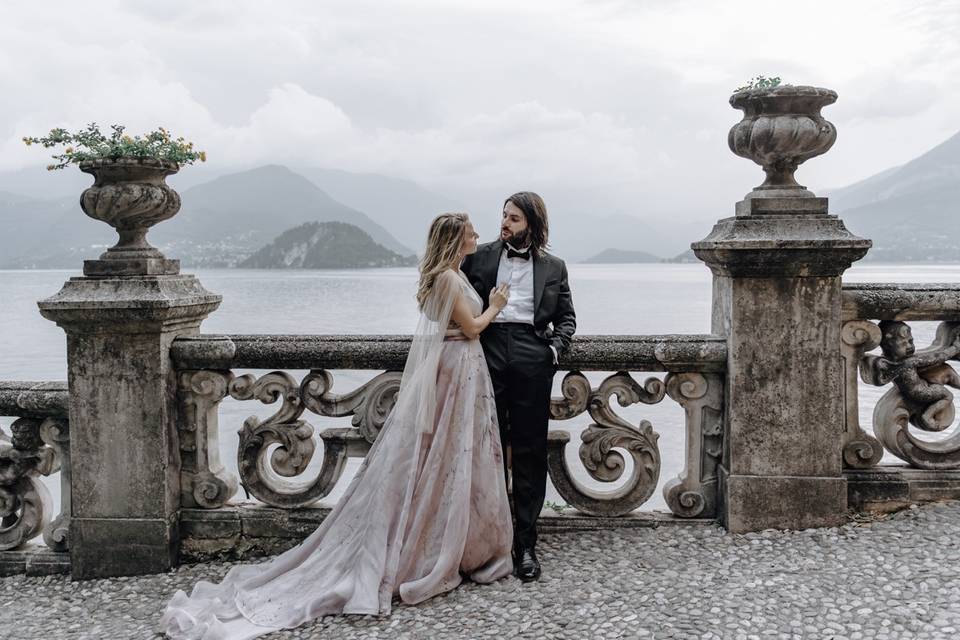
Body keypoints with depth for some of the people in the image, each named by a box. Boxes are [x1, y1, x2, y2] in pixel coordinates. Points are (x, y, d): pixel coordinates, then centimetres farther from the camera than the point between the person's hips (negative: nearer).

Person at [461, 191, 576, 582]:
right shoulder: (479, 256, 11)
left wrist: (555, 347, -2)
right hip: (488, 353, 0)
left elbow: (567, 318, 15)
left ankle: (525, 543, 8)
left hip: (532, 359, 0)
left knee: (530, 451, 1)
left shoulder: (553, 267, 13)